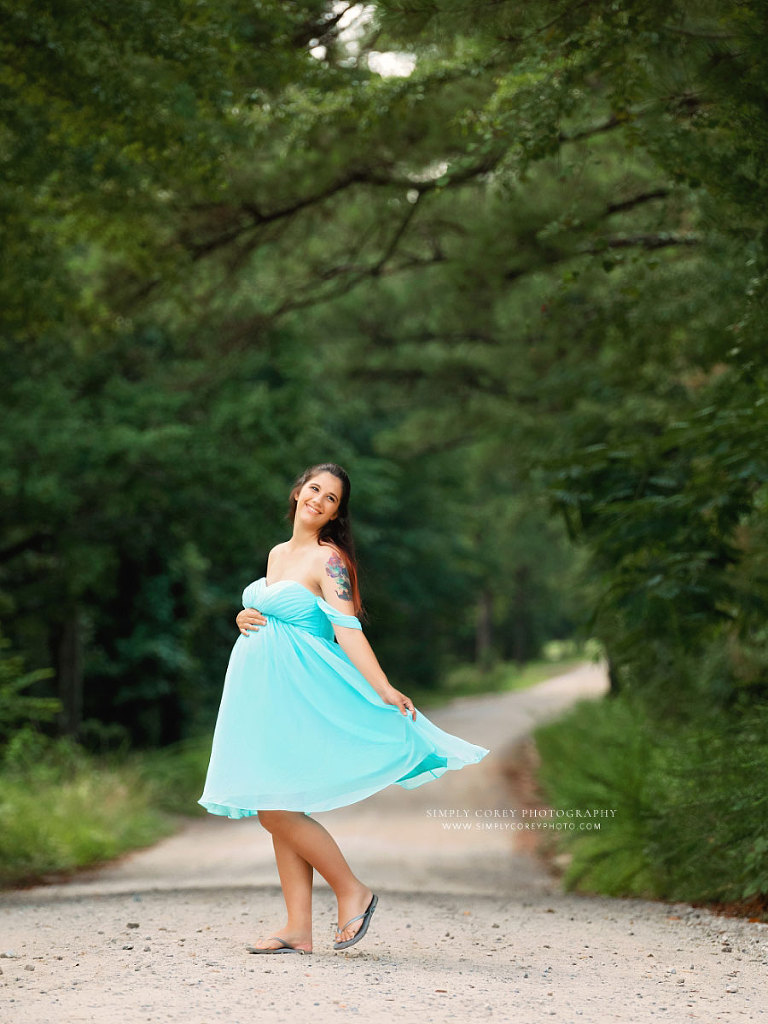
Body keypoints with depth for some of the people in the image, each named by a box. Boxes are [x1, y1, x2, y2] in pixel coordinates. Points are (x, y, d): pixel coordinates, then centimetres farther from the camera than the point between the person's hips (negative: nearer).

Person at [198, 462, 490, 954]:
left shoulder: (328, 560, -7)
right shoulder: (278, 554, 16)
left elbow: (347, 629, -16)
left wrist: (384, 690, -27)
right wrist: (244, 619, 4)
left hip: (298, 692, -8)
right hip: (261, 691, 8)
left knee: (276, 808, -13)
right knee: (277, 811, 4)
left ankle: (353, 890, 1)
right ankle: (298, 929, 6)